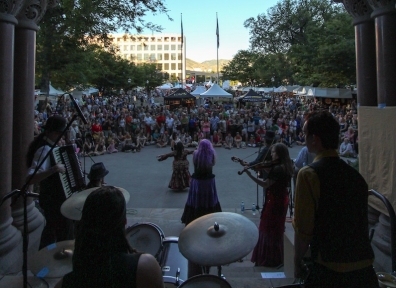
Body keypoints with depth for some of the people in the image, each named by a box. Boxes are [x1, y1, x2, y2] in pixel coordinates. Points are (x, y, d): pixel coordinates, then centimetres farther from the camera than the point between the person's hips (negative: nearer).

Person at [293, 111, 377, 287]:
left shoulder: (309, 174, -14)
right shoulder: (356, 175, 5)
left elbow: (303, 228, -14)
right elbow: (362, 223, 15)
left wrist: (297, 263, 1)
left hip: (331, 270, -6)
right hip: (366, 268, 6)